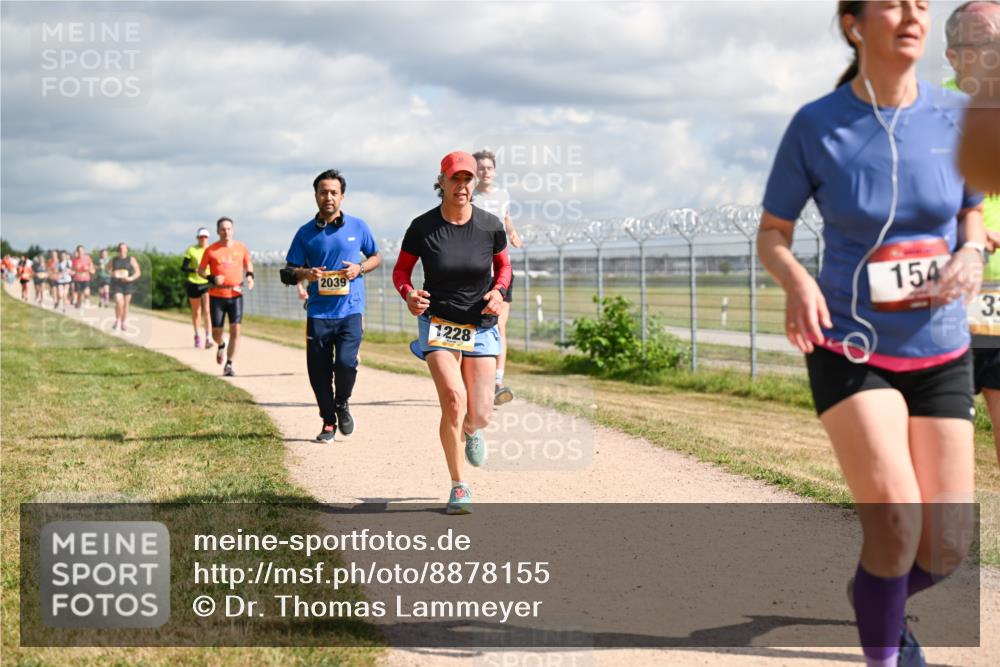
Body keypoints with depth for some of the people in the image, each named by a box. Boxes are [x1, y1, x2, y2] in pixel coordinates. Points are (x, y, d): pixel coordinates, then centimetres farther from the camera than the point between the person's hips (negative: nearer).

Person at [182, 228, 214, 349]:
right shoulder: (191, 250, -1)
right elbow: (183, 267, -4)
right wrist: (195, 270, -21)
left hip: (208, 283, 0)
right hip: (194, 284, 0)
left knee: (207, 311, -14)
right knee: (196, 312, 10)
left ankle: (208, 338, -16)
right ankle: (197, 336, 29)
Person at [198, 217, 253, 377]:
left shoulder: (241, 248, 5)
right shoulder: (211, 250, -1)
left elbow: (248, 263, 21)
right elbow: (200, 270, 4)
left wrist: (249, 275, 1)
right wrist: (211, 278, -15)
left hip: (236, 294, 1)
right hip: (217, 296, -1)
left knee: (235, 330, -10)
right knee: (216, 332, 3)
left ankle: (229, 365, -5)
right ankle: (221, 346, 40)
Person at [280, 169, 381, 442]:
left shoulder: (357, 226, 7)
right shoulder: (306, 233, 7)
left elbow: (376, 257, 19)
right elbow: (288, 273, 10)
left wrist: (359, 269, -2)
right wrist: (305, 274, -12)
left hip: (350, 310, -1)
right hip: (318, 312, 1)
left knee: (346, 362, -16)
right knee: (319, 370, 1)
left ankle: (342, 404, 14)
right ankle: (328, 421, 19)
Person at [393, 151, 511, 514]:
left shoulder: (490, 225, -6)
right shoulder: (423, 226, -9)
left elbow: (503, 266, 11)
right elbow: (401, 269, 3)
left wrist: (498, 291, -9)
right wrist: (409, 294, -18)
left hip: (480, 327, 2)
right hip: (437, 323, -2)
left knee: (480, 414, -2)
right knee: (453, 400, -20)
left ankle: (470, 431, 40)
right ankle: (459, 487, -5)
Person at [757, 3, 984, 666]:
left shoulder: (956, 116, -5)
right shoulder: (816, 126, -11)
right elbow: (772, 233, -1)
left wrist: (972, 253, -12)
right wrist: (797, 281, -22)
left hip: (941, 353, 3)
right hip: (849, 349, -3)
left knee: (947, 547, 3)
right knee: (895, 522, -21)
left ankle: (876, 599, 37)